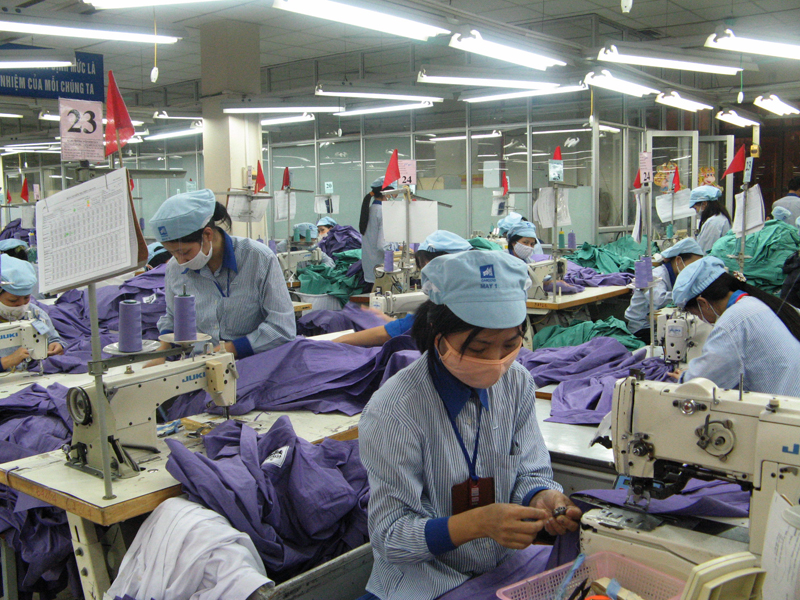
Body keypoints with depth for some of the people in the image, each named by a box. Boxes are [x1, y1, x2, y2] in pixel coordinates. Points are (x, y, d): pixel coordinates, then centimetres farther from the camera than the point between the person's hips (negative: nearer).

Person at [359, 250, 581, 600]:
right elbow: (389, 536, -19)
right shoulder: (392, 412, -22)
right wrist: (479, 522, -33)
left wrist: (543, 498, -19)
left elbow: (530, 473, 6)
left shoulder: (517, 383, -2)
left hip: (508, 569, 5)